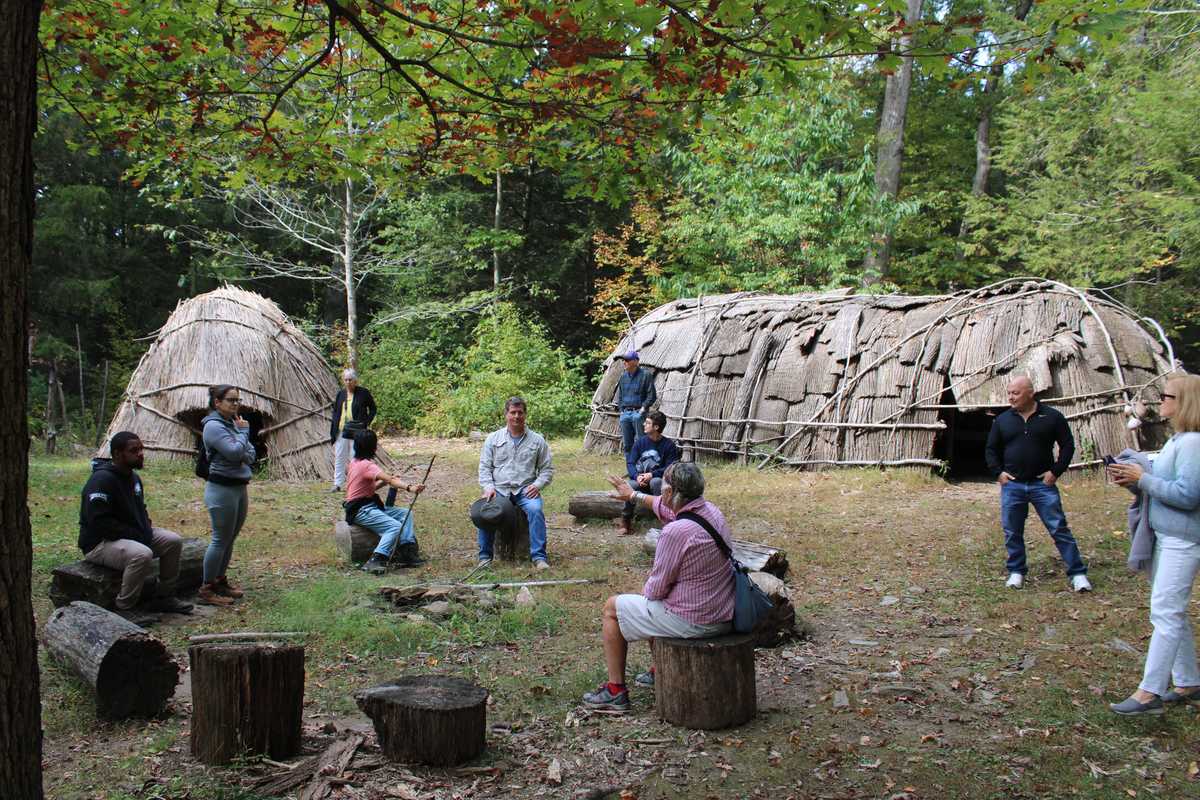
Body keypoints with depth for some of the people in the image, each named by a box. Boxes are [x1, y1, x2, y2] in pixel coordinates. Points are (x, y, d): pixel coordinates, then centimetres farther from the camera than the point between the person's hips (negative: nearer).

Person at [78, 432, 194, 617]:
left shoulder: (133, 476, 10)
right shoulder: (102, 479, -21)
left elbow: (140, 509, 24)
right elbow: (99, 522, -28)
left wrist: (147, 528, 3)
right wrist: (134, 535, -23)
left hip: (132, 535, 10)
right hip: (99, 543, -10)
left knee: (173, 541, -3)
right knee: (142, 554, -35)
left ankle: (164, 597, 8)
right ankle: (124, 609, -20)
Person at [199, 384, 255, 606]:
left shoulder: (233, 423, 12)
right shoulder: (213, 426, -14)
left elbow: (250, 454, 10)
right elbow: (235, 452, -23)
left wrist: (242, 458, -11)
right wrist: (244, 431, -9)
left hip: (239, 487, 8)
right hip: (222, 489, -8)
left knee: (230, 538, 15)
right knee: (220, 539, -4)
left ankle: (220, 581, 27)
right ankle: (207, 589, 4)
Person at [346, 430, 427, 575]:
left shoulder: (356, 462, 13)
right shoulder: (366, 465, -18)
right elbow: (388, 479, -33)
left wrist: (386, 481, 3)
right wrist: (409, 487, -44)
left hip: (371, 506, 10)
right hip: (361, 510, -10)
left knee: (405, 513, 6)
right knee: (395, 527, -25)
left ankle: (407, 551, -6)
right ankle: (375, 562, -29)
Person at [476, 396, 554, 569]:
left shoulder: (537, 440, 11)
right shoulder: (493, 438, 12)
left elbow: (547, 469, 12)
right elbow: (484, 467, 9)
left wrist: (538, 484, -6)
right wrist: (488, 487, -8)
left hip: (526, 490, 0)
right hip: (499, 489, 1)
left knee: (535, 510, -31)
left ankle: (539, 557, -27)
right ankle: (485, 556, -14)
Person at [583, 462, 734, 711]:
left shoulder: (675, 532, -27)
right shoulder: (712, 511, -1)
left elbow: (657, 589, -17)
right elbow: (666, 507, 21)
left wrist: (647, 590, 6)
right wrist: (634, 495, 34)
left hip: (692, 621, -8)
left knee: (612, 608, 11)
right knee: (650, 597, 33)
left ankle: (616, 690, 18)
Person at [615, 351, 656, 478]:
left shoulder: (645, 375, -4)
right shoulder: (623, 376, 15)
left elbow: (651, 395, -5)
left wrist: (643, 408, -13)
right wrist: (621, 409, 10)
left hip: (638, 412, -6)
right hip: (625, 413, 6)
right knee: (627, 444, 9)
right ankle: (630, 470, 17)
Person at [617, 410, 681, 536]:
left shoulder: (669, 445, -5)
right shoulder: (641, 441, 4)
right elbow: (631, 463, 3)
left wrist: (652, 475, -23)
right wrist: (637, 476, -18)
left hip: (657, 479, -2)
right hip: (639, 480, 2)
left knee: (656, 482, -38)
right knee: (630, 486, -31)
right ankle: (626, 521, -15)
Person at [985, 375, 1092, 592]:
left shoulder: (1052, 417, -1)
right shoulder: (1003, 420, 6)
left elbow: (1067, 445, 3)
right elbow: (991, 449, 14)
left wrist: (1056, 471, -6)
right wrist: (998, 472, 1)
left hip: (1043, 484, -2)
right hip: (1011, 485, 3)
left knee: (1059, 529, -2)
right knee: (1012, 532, 8)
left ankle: (1077, 573, 4)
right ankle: (1016, 571, 23)